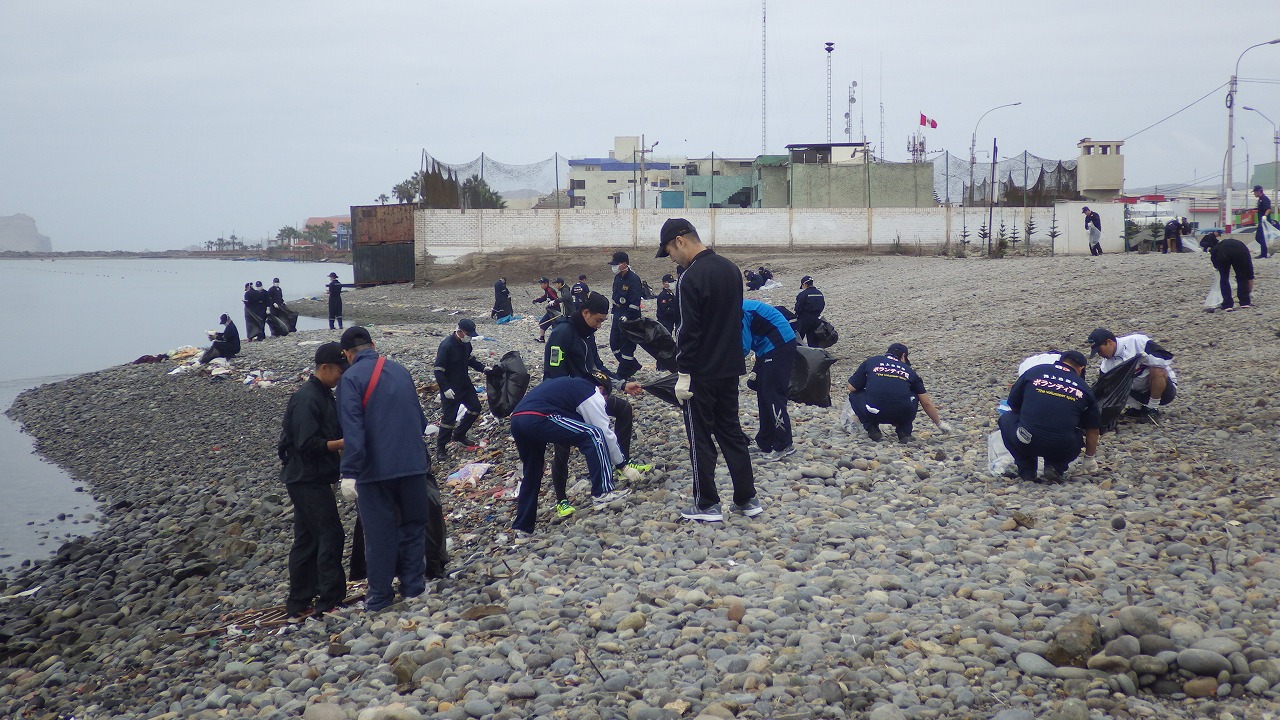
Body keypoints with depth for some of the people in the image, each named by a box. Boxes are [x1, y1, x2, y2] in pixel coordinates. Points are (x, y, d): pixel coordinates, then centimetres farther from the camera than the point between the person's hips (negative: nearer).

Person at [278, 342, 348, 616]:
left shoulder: (324, 395, 13)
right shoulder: (306, 399, -18)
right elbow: (307, 444, -23)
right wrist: (344, 443, -21)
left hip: (311, 479, 10)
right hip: (307, 480, -10)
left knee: (307, 539, 13)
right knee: (331, 536, -8)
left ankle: (299, 602, 19)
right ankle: (330, 600, -3)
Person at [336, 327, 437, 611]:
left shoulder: (351, 378, -9)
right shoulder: (400, 370, 8)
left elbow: (352, 428, -19)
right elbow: (420, 419, 16)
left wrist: (349, 473, -20)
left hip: (375, 468, -4)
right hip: (413, 463, 4)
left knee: (380, 533, 5)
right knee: (413, 526, 16)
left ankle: (380, 596, 11)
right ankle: (413, 586, 19)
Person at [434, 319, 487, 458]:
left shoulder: (466, 344, 1)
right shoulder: (446, 346, -24)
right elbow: (438, 370, -23)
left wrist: (483, 368, 5)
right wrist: (445, 389, -29)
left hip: (465, 384, 8)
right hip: (450, 388, -8)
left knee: (475, 407, 14)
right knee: (449, 417, -5)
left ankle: (459, 435, 29)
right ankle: (441, 447, 10)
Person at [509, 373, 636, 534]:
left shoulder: (569, 384, 35)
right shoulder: (593, 394, 11)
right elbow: (606, 434, 10)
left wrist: (541, 455, 45)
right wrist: (623, 467, 19)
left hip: (516, 420, 9)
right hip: (537, 420, -9)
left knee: (532, 473, 25)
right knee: (594, 435, -1)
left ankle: (522, 527, 29)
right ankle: (603, 492, 0)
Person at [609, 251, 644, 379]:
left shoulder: (633, 279, -17)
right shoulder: (618, 278, 10)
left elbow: (635, 301, -22)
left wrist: (627, 317, -25)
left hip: (630, 316, -9)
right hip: (618, 316, 9)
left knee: (627, 345, -3)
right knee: (614, 343, 12)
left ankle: (623, 373, 4)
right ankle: (632, 365, 26)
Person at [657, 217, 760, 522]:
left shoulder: (691, 278, -19)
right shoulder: (730, 269, 8)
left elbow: (688, 332, -20)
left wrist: (684, 374, -15)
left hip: (701, 373, -8)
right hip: (730, 368, 8)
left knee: (700, 438, 2)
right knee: (731, 431, 14)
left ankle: (707, 505, 8)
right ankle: (747, 498, 15)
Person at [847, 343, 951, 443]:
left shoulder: (870, 361, 17)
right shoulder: (909, 370, 20)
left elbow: (852, 388, 15)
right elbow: (926, 403, 23)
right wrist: (940, 424, 38)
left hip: (873, 414, -1)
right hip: (901, 415, 1)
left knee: (854, 395, 28)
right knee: (914, 396, 33)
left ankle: (872, 430, 14)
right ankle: (904, 432, 16)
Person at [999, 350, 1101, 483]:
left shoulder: (1034, 371, 12)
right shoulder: (1083, 387, 13)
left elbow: (1013, 406, 23)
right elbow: (1092, 429, 21)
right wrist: (1090, 459, 37)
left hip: (1026, 443, -1)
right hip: (1064, 450, 1)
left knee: (1006, 419, 28)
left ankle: (1027, 471, 16)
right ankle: (1056, 467, 8)